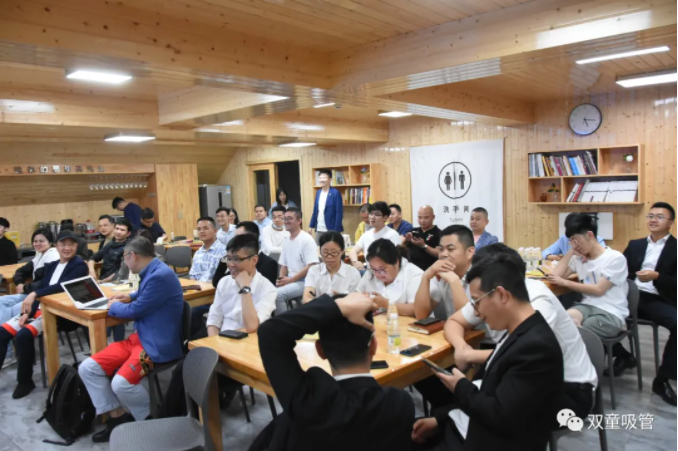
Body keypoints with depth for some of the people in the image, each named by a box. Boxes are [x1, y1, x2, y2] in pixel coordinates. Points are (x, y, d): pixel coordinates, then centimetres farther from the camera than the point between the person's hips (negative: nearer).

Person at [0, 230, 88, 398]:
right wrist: (28, 312, -4)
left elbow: (63, 286, -21)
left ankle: (25, 381, -8)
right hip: (40, 308, 8)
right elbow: (40, 288, 11)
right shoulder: (51, 266, 18)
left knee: (23, 335, -25)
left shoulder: (79, 265, -5)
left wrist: (34, 294, -30)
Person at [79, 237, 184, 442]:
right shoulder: (151, 272, 13)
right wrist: (129, 297, 19)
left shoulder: (161, 275, -20)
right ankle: (117, 417, 8)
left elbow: (134, 311, -16)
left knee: (121, 383, -29)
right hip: (140, 337, 10)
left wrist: (114, 306, 4)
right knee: (88, 368, -1)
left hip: (158, 344, -10)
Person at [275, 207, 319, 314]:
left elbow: (311, 267, -18)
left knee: (278, 294, -24)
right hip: (290, 281, 7)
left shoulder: (306, 240, -12)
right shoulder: (286, 241, 11)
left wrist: (289, 280, -17)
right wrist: (280, 279, -4)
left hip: (304, 282, -7)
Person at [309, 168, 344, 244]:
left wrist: (336, 230, -16)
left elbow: (339, 213, -12)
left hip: (330, 229, -6)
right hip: (319, 230, 6)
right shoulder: (318, 192, 10)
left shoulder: (335, 193, -9)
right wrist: (311, 226, 12)